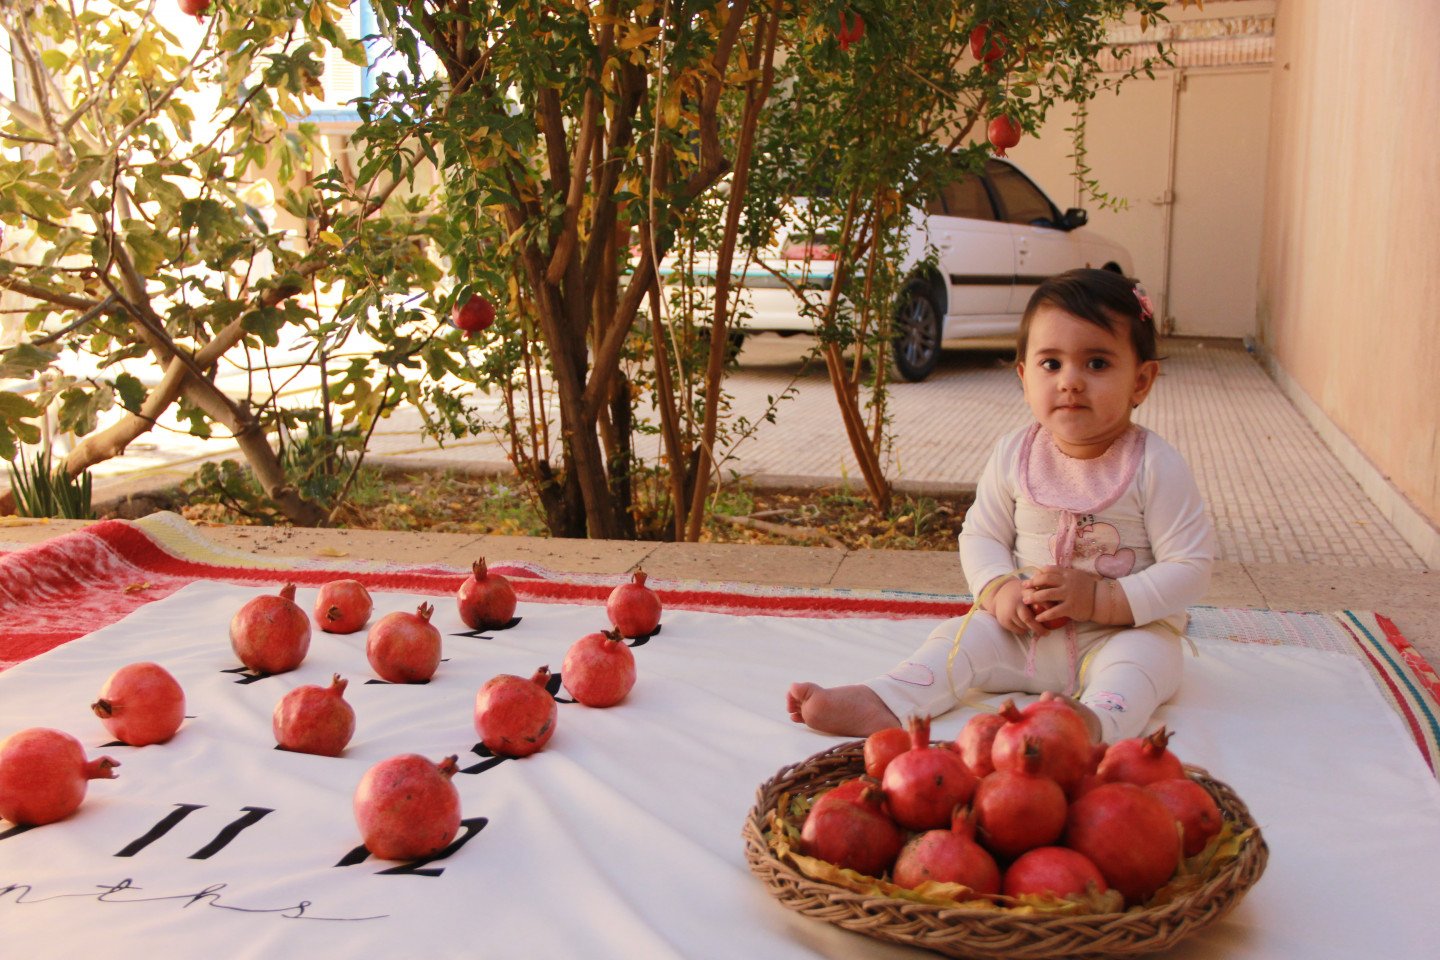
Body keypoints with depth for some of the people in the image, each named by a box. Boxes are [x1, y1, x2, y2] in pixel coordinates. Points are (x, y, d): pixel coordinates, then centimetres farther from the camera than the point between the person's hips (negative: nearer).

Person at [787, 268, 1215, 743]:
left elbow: (1190, 568, -12)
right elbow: (980, 535, 7)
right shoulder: (1013, 455, 0)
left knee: (1145, 653, -33)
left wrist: (1101, 599, -23)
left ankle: (1096, 722, -60)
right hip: (1026, 632, 4)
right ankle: (879, 703, -32)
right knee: (966, 635, -16)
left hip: (1126, 629, -3)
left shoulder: (1156, 466, -11)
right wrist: (1001, 588, -15)